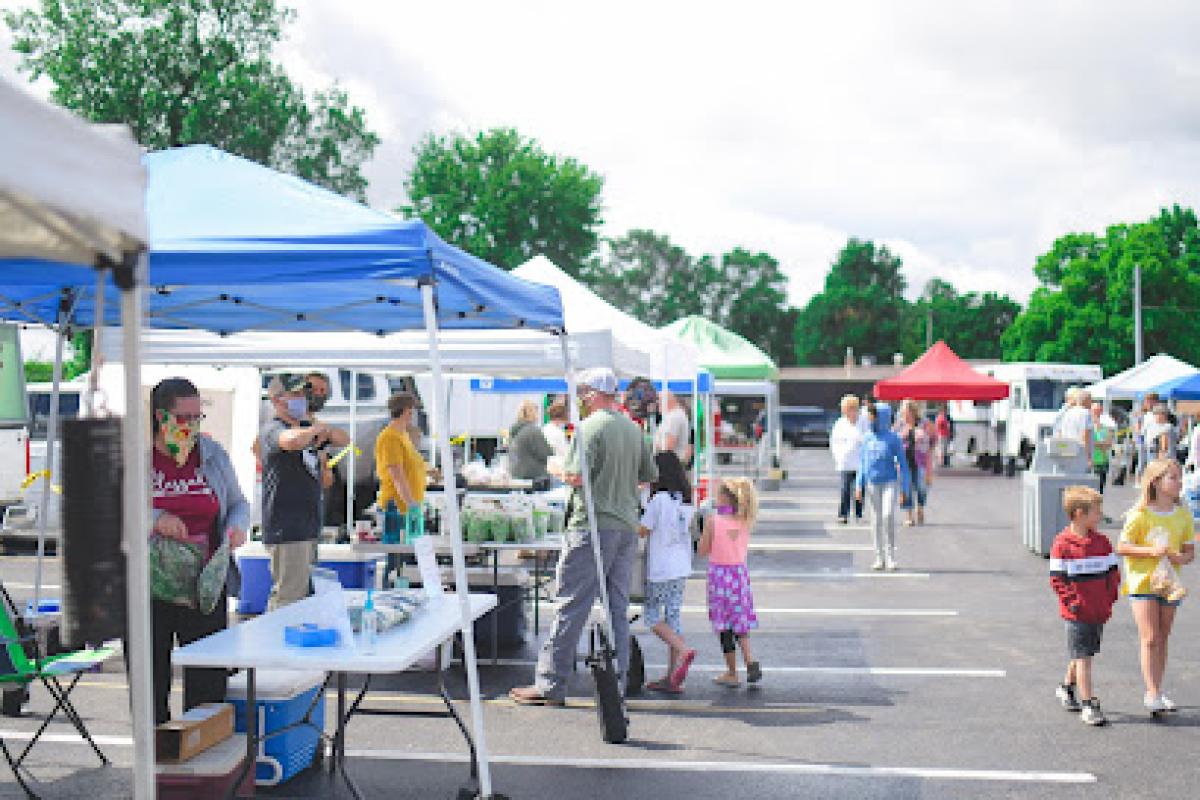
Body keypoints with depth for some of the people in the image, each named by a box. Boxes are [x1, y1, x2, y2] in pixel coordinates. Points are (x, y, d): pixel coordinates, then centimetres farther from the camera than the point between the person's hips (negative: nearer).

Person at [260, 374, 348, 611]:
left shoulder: (306, 427, 16)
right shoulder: (272, 429, -10)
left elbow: (344, 440, 21)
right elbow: (292, 441, -34)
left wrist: (326, 430, 1)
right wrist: (318, 428, -15)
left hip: (309, 526, 9)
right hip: (286, 529, -9)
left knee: (301, 592, 15)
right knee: (288, 596, -11)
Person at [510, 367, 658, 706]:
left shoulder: (589, 427, -10)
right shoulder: (634, 428, 11)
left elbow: (577, 476, -17)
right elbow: (650, 475, 16)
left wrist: (563, 473, 4)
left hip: (593, 526, -7)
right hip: (627, 526, 7)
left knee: (572, 606, -2)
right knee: (618, 609, 10)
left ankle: (551, 684, 2)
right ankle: (616, 684, 14)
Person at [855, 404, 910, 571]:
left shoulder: (893, 439, -6)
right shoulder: (867, 439, 5)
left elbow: (903, 464, -2)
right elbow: (862, 463, 11)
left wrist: (904, 488, -5)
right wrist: (859, 486, 4)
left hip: (889, 483, -4)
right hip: (872, 484, 4)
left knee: (888, 515, -19)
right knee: (876, 520, 5)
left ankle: (891, 556, -7)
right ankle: (879, 558, 13)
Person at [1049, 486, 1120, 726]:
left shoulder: (1102, 542, 6)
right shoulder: (1063, 544, -10)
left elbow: (1113, 572, 12)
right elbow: (1057, 579, -10)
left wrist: (1110, 598, 2)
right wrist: (1074, 603, -14)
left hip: (1100, 612, 6)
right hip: (1078, 614, -6)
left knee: (1085, 654, 16)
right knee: (1083, 658, -5)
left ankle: (1067, 687, 38)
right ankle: (1088, 705, -2)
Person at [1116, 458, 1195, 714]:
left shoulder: (1183, 515, 4)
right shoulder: (1140, 515, -10)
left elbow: (1190, 551, 9)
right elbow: (1121, 548, -10)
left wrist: (1181, 557, -13)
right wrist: (1151, 551, -22)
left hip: (1169, 583, 5)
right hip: (1142, 582, -5)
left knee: (1162, 639, 11)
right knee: (1150, 638, -10)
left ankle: (1156, 691, 19)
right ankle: (1152, 693, -11)